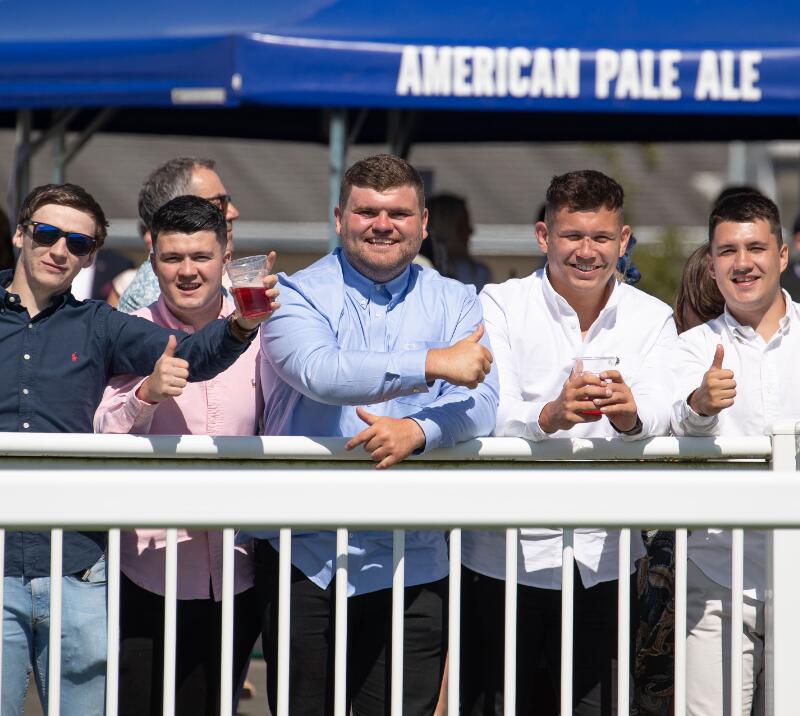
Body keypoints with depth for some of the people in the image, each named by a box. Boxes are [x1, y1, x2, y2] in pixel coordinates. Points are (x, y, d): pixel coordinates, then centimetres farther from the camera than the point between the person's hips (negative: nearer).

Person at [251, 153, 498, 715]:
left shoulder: (455, 304, 10)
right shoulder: (299, 295, 1)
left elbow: (480, 404, -5)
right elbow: (318, 372, -20)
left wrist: (418, 431, -26)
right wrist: (431, 364, -25)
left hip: (413, 568, 2)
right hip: (307, 558, -1)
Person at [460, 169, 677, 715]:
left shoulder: (651, 318, 6)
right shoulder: (501, 306, -2)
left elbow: (660, 413, -11)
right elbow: (487, 415, -16)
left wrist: (630, 414, -35)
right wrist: (550, 416, -37)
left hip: (603, 561, 2)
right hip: (504, 554, -2)